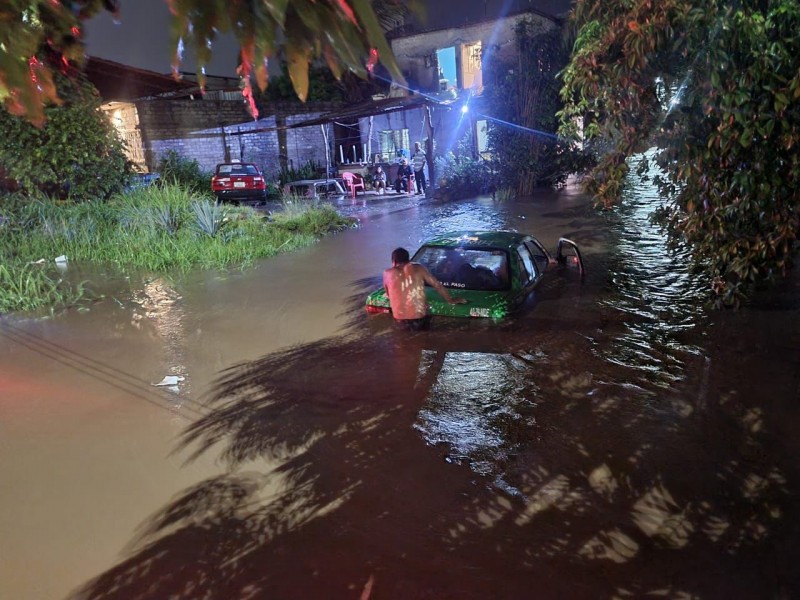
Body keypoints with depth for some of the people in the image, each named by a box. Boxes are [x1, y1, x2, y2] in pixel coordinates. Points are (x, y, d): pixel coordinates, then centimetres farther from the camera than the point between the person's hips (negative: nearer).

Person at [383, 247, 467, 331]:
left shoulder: (388, 273, 5)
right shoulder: (418, 268, 5)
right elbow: (437, 285, 11)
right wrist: (451, 300, 24)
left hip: (401, 321, 2)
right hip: (419, 320, -1)